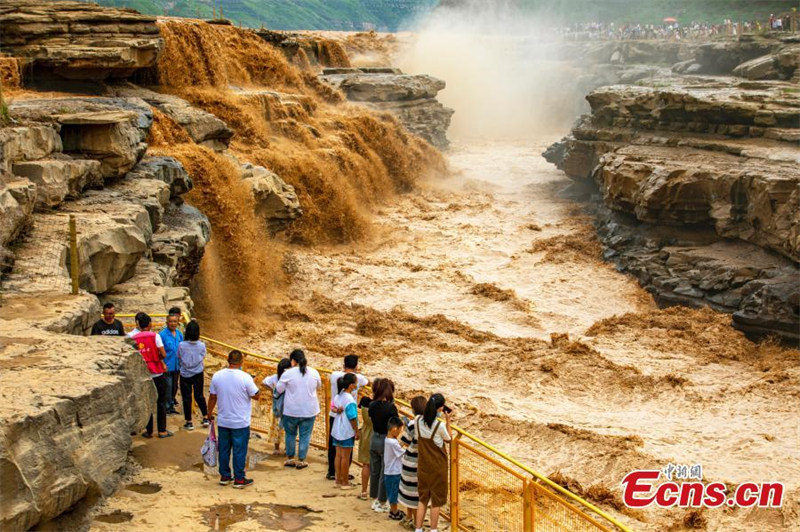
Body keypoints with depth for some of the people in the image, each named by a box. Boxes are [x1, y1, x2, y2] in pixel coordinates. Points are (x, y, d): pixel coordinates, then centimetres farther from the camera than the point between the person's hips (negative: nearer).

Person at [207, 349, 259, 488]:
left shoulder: (217, 376, -5)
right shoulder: (245, 378, -18)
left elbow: (212, 397, 5)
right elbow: (256, 395, -8)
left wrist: (209, 413, 19)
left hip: (223, 422, 4)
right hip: (240, 423, -4)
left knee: (224, 449, 15)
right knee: (239, 451, 5)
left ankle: (224, 477, 24)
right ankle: (239, 479, 11)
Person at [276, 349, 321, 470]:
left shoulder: (288, 373, -12)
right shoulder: (314, 372, -3)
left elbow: (279, 389, -2)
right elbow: (318, 386, 15)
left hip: (291, 411, -1)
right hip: (309, 411, 1)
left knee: (290, 434, 17)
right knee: (305, 436, 10)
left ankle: (290, 458, 26)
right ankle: (301, 461, 14)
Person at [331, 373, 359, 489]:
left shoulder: (338, 396, 5)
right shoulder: (349, 399, -21)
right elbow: (352, 418, -19)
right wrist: (357, 431, -11)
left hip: (337, 430, 8)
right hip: (347, 432, -8)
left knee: (338, 455, 13)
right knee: (346, 457, 1)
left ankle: (338, 480, 20)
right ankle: (345, 482, 8)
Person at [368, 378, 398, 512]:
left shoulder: (372, 405, -3)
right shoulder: (391, 407, -20)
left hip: (374, 439, 6)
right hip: (386, 441, -6)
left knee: (374, 471, 19)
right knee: (385, 473, 7)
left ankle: (374, 500, 30)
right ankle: (381, 503, 15)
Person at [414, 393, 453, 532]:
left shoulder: (417, 421, -10)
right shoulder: (440, 425, -22)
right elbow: (448, 439, -3)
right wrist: (448, 420, -3)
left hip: (422, 465, 4)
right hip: (438, 466, -4)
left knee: (423, 497, 17)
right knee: (437, 499, 11)